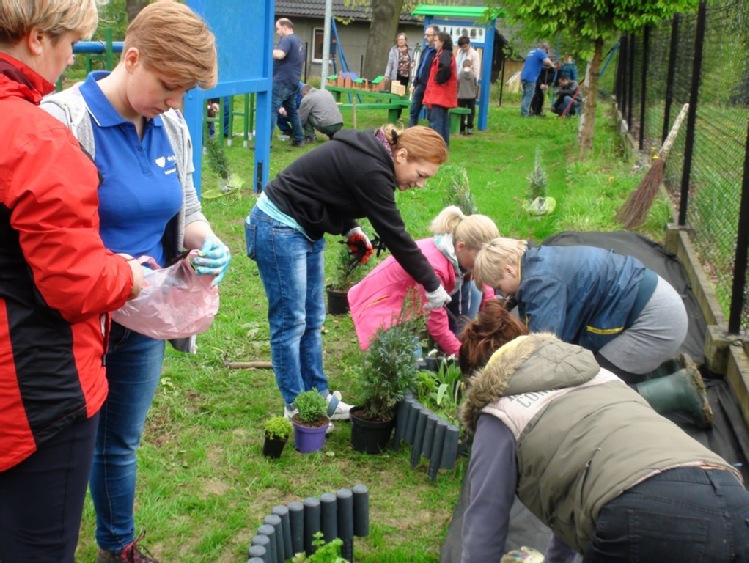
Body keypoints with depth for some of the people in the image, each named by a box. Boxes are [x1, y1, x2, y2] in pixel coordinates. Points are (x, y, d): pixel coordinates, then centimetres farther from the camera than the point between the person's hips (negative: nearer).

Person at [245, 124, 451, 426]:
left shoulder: (368, 152, 3)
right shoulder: (371, 171, -25)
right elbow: (395, 235, -21)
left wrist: (352, 230, 3)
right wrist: (432, 286, -12)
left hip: (305, 230, 10)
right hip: (278, 228, -10)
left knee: (313, 320, 13)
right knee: (290, 322, -3)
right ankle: (296, 409, 8)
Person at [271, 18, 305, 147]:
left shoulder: (287, 39, -10)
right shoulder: (298, 41, 21)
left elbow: (280, 54, -28)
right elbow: (301, 63, 32)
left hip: (282, 81, -10)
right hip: (293, 82, 10)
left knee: (271, 110, -12)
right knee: (292, 111, 17)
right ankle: (298, 139, 20)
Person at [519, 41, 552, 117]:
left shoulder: (531, 51, 22)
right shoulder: (541, 52, -4)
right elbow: (548, 62, -17)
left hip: (524, 76, 8)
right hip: (531, 77, -8)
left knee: (525, 96, 14)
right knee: (529, 96, -7)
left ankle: (523, 112, 15)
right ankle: (525, 113, -12)